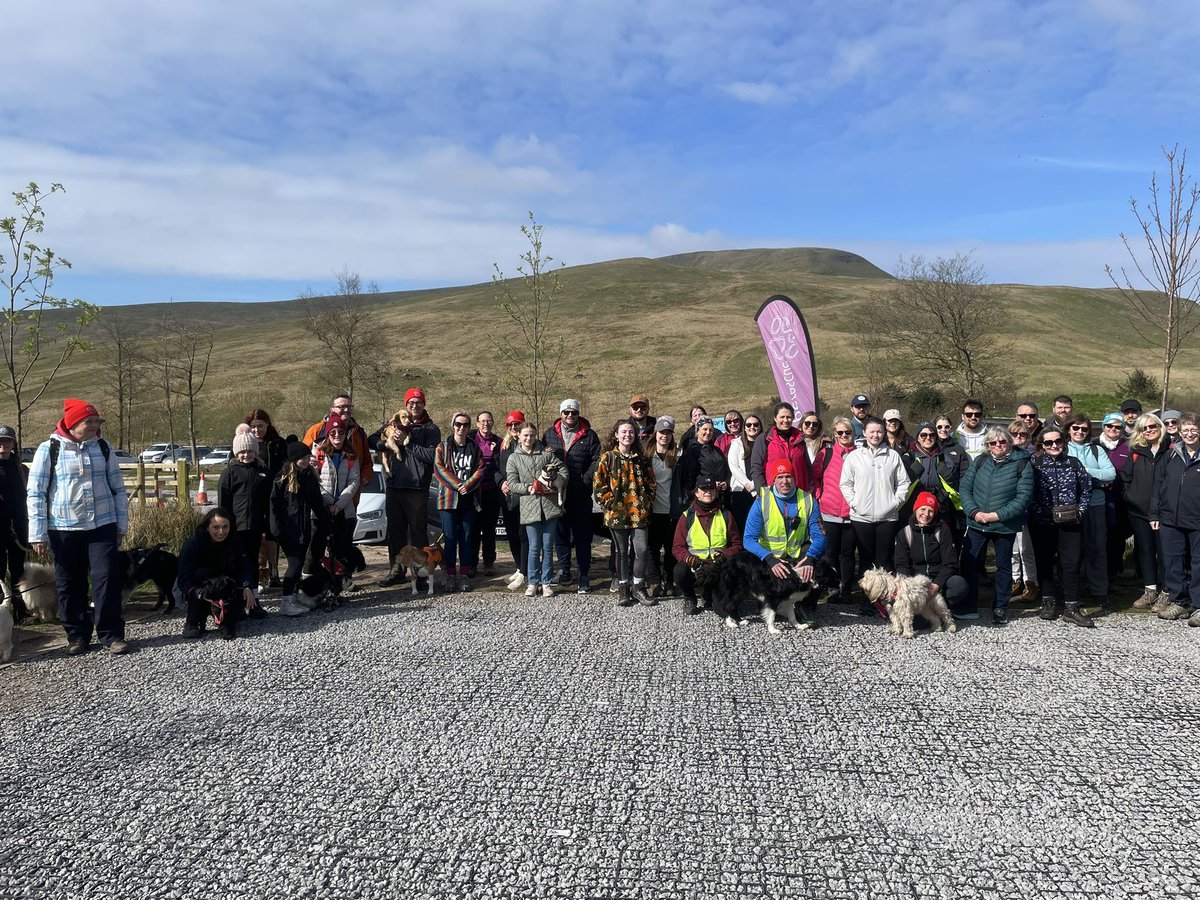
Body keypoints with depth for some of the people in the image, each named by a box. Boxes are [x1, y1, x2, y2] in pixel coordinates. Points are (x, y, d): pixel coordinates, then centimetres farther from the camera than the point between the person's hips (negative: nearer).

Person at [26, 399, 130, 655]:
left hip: (102, 526, 1)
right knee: (70, 585, 7)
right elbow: (35, 494, -3)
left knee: (107, 579, -4)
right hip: (64, 529, -1)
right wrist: (38, 535, -6)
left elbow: (118, 489, 11)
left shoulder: (103, 447, 5)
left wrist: (121, 526, 11)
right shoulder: (49, 449, -4)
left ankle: (112, 634, 4)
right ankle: (77, 636, 21)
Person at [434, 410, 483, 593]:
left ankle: (464, 576, 11)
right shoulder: (443, 447, 5)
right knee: (450, 539, -2)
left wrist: (468, 485, -13)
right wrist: (457, 485, -16)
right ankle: (451, 576, 4)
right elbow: (439, 469, -5)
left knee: (466, 538, 5)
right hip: (448, 498, -2)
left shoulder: (474, 448, 11)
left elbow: (480, 470, 3)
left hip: (469, 499, 2)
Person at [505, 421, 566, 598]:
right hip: (529, 507, -1)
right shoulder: (513, 458, 7)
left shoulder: (547, 453, 9)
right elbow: (512, 484, 1)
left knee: (548, 546, 4)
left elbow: (564, 471, 8)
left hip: (549, 505, 1)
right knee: (534, 547, 0)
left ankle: (546, 582, 13)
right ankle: (533, 582, 12)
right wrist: (529, 488, -13)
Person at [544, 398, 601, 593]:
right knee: (561, 534, 10)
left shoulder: (589, 435, 3)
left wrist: (585, 479, -12)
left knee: (582, 536, 1)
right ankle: (564, 572, 20)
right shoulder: (550, 434, 10)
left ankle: (584, 576, 7)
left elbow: (596, 460, -2)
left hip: (581, 495, -2)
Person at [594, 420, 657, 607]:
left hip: (640, 513, 2)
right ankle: (623, 588, 18)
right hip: (617, 513, -2)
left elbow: (651, 483, 14)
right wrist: (611, 504, -8)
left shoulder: (642, 458, 10)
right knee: (621, 552, 7)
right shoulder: (608, 458, 1)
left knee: (641, 550, -5)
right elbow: (598, 486, -2)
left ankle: (638, 586, 11)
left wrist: (647, 503, 3)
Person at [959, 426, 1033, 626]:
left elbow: (1023, 497, -13)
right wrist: (974, 512, -13)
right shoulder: (980, 461, 3)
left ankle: (1000, 608, 25)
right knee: (968, 562, 3)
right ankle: (968, 607, 14)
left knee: (1004, 566, 11)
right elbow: (964, 487, 1)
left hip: (1005, 525, -2)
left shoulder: (1021, 464, -6)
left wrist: (997, 515, -17)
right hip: (976, 523, 3)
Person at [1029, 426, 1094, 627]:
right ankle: (1048, 603, 20)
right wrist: (1037, 512, -10)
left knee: (1072, 563, -2)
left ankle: (1072, 608, 4)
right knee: (1045, 563, 7)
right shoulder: (1035, 463, -1)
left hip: (1070, 522, 1)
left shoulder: (1073, 463, 5)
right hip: (1042, 523, -1)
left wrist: (1080, 510, 4)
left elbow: (1086, 487, 13)